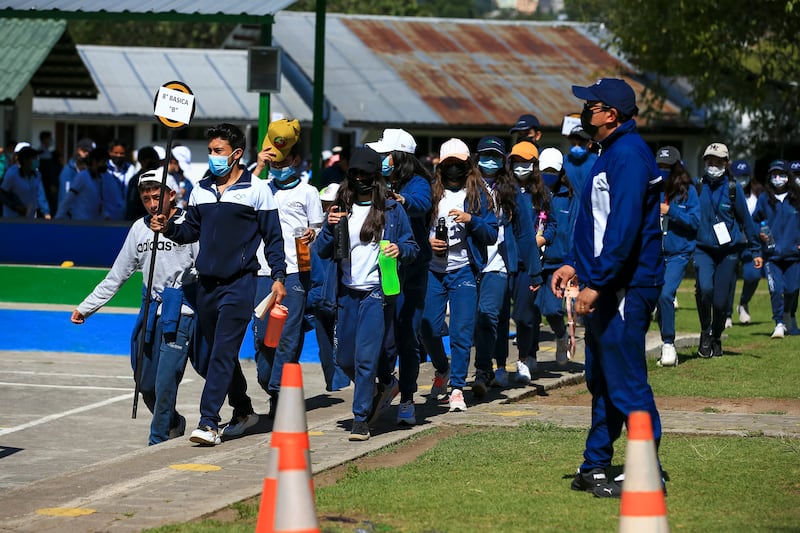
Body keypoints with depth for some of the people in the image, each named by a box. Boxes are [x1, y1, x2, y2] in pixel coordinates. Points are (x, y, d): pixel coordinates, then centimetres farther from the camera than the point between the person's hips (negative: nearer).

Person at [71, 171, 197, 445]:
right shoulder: (140, 228, 11)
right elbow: (117, 275, 18)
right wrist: (86, 307, 18)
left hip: (180, 316, -6)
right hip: (150, 314, 6)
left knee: (165, 384, -12)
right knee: (145, 384, 10)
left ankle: (157, 443, 0)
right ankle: (173, 423, 35)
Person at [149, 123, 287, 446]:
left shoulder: (257, 190, -2)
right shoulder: (201, 190, 12)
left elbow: (272, 236, -1)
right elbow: (192, 230, 18)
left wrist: (278, 277, -7)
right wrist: (168, 228, -3)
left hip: (239, 282, -6)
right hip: (207, 282, 6)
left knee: (223, 352, -13)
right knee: (207, 355, 12)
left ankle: (209, 422, -17)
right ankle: (242, 409, 31)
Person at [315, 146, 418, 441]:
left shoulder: (392, 210, 1)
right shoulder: (341, 209, 9)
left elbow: (412, 248, 6)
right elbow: (323, 251, 9)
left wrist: (400, 250, -16)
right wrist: (330, 228, -9)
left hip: (377, 293, -4)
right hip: (347, 293, 4)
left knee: (366, 357, -11)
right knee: (345, 358, 11)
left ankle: (361, 419, -6)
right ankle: (372, 392, 39)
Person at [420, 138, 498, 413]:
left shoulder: (478, 194, 4)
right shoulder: (431, 192, 8)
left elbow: (492, 235, 1)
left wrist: (471, 220, -15)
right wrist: (427, 241, -6)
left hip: (463, 270, -2)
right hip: (432, 271, 2)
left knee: (461, 332, -6)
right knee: (428, 328, 2)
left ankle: (457, 387, 1)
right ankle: (442, 371, 29)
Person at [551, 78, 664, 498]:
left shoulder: (629, 155, -17)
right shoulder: (611, 154, 16)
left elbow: (624, 227, -25)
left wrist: (596, 283, -26)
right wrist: (574, 264, 14)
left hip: (625, 289, -11)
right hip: (605, 289, 11)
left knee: (626, 383, -8)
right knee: (601, 381, 16)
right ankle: (595, 467, 24)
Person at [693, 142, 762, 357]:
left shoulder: (733, 188, -1)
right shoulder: (698, 187, 0)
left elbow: (746, 220, 5)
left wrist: (756, 250, 6)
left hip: (729, 251, 0)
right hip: (703, 249, 0)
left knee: (721, 300, 1)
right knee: (704, 289, -23)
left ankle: (716, 338, 26)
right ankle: (705, 333, -1)